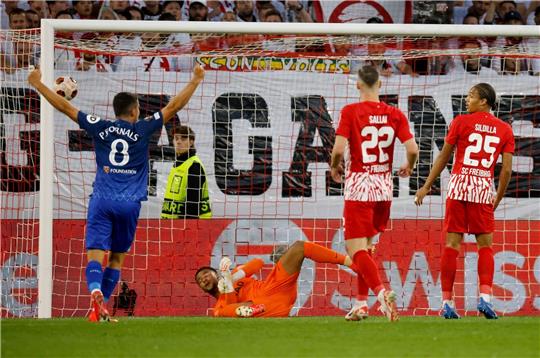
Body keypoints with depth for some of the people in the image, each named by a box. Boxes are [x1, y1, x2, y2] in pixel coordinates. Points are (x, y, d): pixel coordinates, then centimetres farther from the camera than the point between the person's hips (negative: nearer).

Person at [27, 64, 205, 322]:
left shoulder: (99, 128, 5)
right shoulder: (142, 130, 2)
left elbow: (64, 107, 9)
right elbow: (173, 107, 6)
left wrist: (38, 84, 18)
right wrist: (195, 82, 15)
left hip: (101, 201, 0)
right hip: (129, 204, 0)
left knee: (95, 255, -10)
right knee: (117, 257, 13)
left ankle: (96, 293, -36)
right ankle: (102, 305, 10)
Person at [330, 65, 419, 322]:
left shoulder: (350, 111, -9)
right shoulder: (395, 114, 1)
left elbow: (339, 149, -17)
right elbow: (412, 149, -5)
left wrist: (335, 167, 4)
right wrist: (408, 167, 17)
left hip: (359, 187, -5)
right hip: (384, 187, 5)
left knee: (356, 249, -6)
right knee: (365, 246, 19)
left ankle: (381, 292, -29)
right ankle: (361, 304, 19)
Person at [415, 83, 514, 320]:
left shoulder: (461, 122, 2)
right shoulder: (505, 130, 7)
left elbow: (443, 157, 5)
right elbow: (507, 169, 4)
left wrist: (426, 187, 12)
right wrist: (498, 198, 15)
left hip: (459, 185, -1)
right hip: (484, 189, 1)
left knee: (452, 244, 1)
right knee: (485, 245, 8)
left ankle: (447, 301, -1)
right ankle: (485, 296, -8)